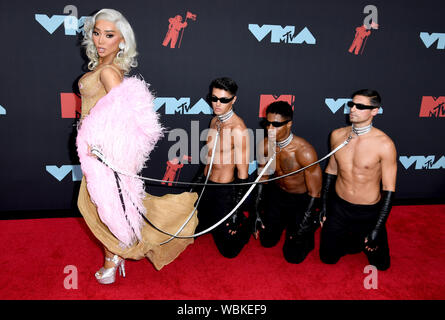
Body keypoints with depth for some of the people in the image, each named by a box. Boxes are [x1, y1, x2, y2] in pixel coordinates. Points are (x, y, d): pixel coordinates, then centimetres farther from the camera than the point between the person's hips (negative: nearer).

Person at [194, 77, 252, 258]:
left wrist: (236, 211, -19)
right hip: (207, 185, 7)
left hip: (225, 191, -7)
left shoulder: (238, 128, -22)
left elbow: (243, 173, -21)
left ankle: (244, 224, 31)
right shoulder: (215, 121, 4)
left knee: (229, 250, 5)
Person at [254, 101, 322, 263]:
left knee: (293, 256, 0)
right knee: (267, 241, 14)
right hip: (277, 194, 5)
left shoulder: (304, 152, -32)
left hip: (301, 200, -5)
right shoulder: (265, 145, -15)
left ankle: (313, 224, 26)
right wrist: (258, 213, 3)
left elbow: (314, 192, -22)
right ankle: (284, 220, 42)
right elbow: (262, 178, 1)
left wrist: (304, 226, -18)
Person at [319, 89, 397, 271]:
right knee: (328, 257, 15)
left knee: (379, 264, 15)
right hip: (338, 207, 3)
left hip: (369, 212, -3)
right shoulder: (337, 135, -7)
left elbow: (389, 189, -15)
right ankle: (351, 237, 42)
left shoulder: (384, 144, -21)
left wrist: (378, 229, -14)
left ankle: (364, 238, 44)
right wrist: (324, 207, 10)